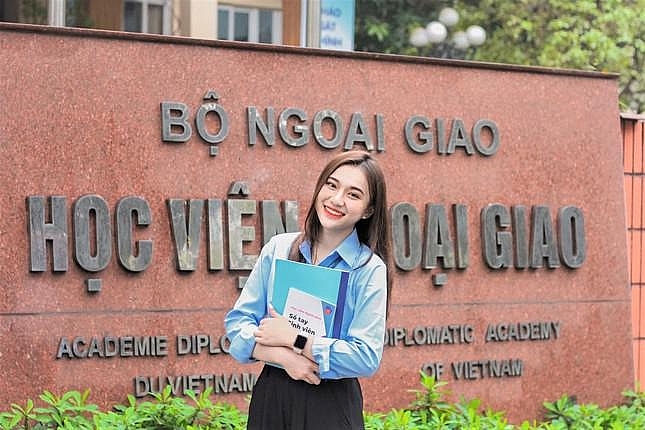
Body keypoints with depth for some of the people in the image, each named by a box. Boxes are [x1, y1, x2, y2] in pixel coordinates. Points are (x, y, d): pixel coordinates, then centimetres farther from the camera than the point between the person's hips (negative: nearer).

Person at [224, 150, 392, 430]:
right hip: (270, 396, 3)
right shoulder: (278, 248, 3)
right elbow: (238, 320, 1)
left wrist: (294, 338, -17)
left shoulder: (370, 268, -6)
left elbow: (366, 357, -14)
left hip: (331, 405, -3)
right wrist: (283, 356, -15)